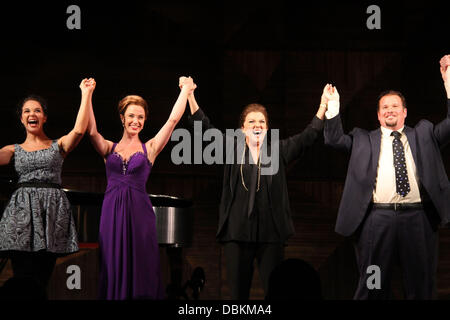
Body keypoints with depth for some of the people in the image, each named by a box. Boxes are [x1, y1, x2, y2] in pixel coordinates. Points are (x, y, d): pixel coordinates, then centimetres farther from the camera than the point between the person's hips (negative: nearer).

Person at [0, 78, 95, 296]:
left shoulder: (59, 145, 14)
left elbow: (79, 130, -4)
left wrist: (86, 93, -6)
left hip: (51, 209, 0)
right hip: (22, 210, 0)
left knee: (41, 280, -5)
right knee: (22, 280, -11)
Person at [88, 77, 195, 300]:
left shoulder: (149, 148, 8)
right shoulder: (109, 148, 10)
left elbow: (173, 120, 2)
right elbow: (92, 131, -7)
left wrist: (186, 90, 5)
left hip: (139, 211, -1)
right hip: (112, 211, 1)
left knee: (141, 268, 0)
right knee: (114, 269, 4)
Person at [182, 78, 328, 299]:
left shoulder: (279, 151, 11)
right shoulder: (232, 149, 9)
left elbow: (308, 136, 8)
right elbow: (205, 129, 4)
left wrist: (323, 105, 2)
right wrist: (190, 96, -5)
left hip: (271, 232, 0)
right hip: (237, 231, 0)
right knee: (238, 291, 4)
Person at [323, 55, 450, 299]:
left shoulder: (422, 134, 15)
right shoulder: (364, 140, 14)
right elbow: (334, 139, 6)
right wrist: (333, 106, -6)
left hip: (418, 217, 1)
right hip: (378, 218, -1)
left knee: (421, 286, 7)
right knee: (373, 286, 4)